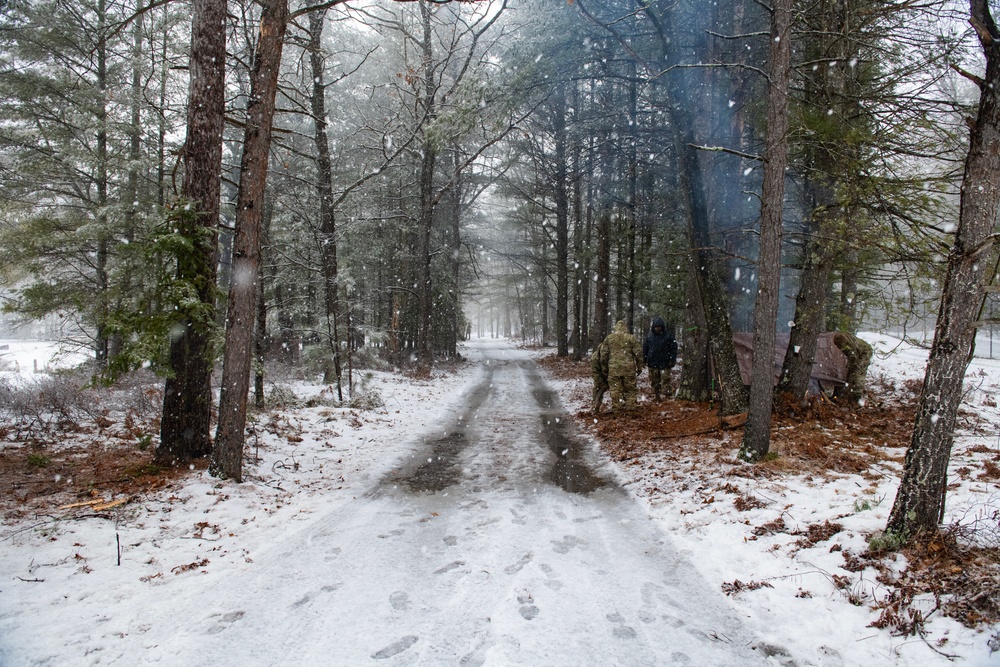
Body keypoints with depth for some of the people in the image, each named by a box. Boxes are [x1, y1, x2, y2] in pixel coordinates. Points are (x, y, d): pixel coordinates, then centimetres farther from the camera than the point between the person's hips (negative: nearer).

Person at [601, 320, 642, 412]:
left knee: (615, 389, 6)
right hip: (628, 367, -1)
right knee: (630, 388, 11)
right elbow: (638, 353, 0)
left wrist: (605, 367, 22)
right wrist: (639, 367, 9)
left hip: (613, 367, 1)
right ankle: (630, 406, 12)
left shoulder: (609, 338, 5)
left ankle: (616, 408, 7)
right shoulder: (631, 338, 0)